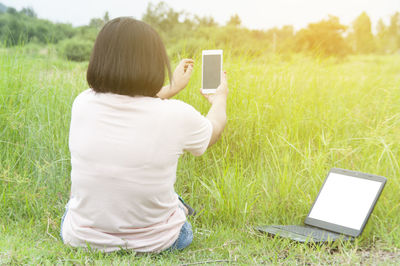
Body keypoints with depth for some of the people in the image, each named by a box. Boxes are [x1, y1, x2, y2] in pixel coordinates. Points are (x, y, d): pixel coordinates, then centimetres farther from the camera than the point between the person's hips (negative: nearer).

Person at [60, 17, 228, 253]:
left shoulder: (82, 104, -13)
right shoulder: (177, 116, -20)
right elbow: (213, 131, 5)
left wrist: (171, 89, 26)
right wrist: (219, 99, 27)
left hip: (79, 239, 3)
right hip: (155, 243, -2)